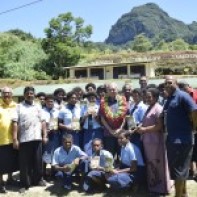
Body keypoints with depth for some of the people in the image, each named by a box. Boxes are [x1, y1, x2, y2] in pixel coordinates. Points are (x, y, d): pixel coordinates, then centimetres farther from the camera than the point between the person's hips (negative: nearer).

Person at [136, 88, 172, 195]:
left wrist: (144, 129, -18)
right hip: (148, 141, 9)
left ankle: (161, 188, 14)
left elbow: (160, 126, -21)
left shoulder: (158, 109, -13)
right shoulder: (149, 108, 16)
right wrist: (141, 128, 7)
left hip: (156, 141, -9)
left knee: (157, 164, 1)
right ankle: (153, 186, 27)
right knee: (151, 164, 15)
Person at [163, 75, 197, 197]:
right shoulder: (169, 99, 14)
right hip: (172, 139, 9)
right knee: (181, 168, 19)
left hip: (182, 139, -9)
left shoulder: (182, 96, -13)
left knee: (178, 169, 0)